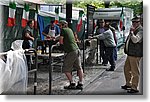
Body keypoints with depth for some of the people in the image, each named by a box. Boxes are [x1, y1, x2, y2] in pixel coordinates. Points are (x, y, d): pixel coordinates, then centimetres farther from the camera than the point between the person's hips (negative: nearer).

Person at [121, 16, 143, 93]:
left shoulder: (140, 31, -13)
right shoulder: (134, 30, 17)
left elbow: (135, 40, -27)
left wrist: (131, 32, -24)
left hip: (135, 55, -10)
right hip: (130, 54, 10)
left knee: (135, 71, -3)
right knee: (126, 69, 19)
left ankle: (134, 88, 6)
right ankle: (128, 84, 33)